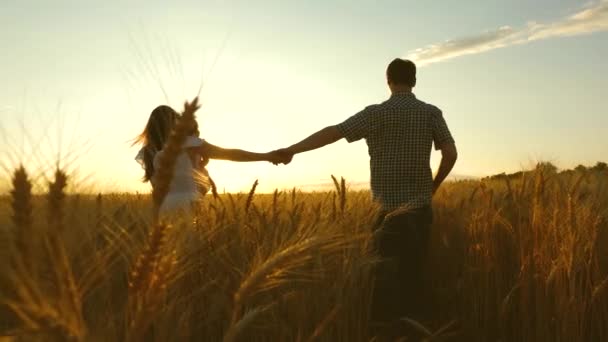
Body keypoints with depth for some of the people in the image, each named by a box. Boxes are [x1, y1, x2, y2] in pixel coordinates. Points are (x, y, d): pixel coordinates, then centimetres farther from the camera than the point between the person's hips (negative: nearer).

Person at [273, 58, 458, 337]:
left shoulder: (377, 113, -6)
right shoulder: (432, 113, 4)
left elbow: (334, 132, -13)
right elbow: (450, 153, 0)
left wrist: (292, 149, -9)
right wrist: (433, 186, 14)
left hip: (389, 206, -4)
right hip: (420, 205, 4)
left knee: (387, 271, 4)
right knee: (413, 270, 15)